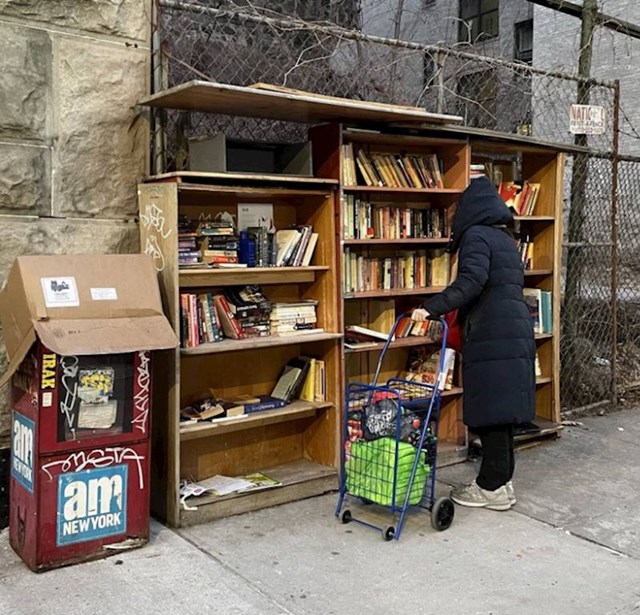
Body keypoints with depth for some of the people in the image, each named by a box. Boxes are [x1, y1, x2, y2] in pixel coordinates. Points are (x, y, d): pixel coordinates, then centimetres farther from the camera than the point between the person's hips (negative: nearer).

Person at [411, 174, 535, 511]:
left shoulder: (476, 236, -6)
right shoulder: (505, 239, 20)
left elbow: (471, 281, -22)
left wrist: (431, 307, -25)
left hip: (491, 337, -9)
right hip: (516, 331, 9)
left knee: (491, 411, -3)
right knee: (501, 409, 14)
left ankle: (493, 487, 5)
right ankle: (502, 481, 22)